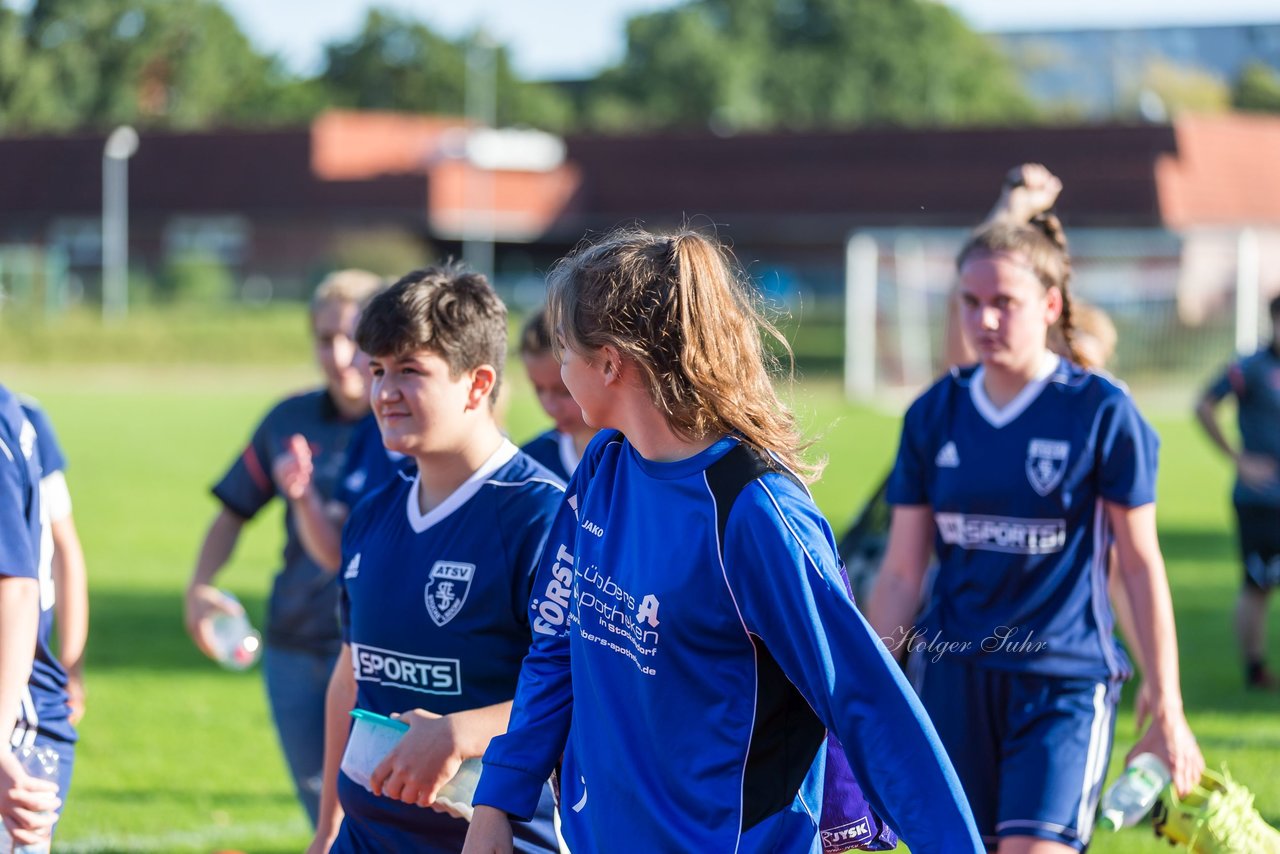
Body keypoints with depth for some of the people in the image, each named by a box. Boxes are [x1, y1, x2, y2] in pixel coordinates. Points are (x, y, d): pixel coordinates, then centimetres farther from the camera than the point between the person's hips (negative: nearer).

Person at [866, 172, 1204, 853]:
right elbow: (901, 573, 9)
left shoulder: (1101, 413, -5)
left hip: (1064, 683, -4)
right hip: (951, 680, 4)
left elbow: (1141, 567, -1)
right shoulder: (935, 415, 5)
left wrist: (1167, 711, -1)